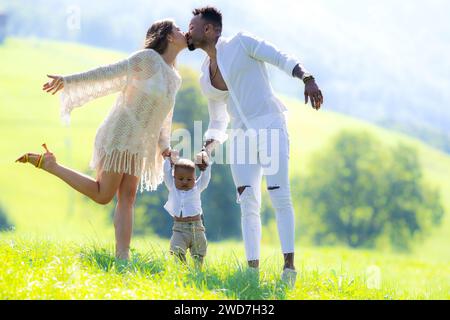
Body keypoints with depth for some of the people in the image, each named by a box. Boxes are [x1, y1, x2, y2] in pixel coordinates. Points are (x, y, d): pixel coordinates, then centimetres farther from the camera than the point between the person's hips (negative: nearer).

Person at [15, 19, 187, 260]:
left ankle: (122, 259, -9)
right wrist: (67, 81, -22)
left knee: (127, 198, -2)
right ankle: (49, 164, 4)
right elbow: (107, 73, -14)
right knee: (102, 196, -6)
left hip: (136, 145, 8)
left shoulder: (174, 78, 14)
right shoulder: (148, 58, -11)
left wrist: (164, 145, 11)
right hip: (119, 136, -8)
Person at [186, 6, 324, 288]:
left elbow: (283, 59, -7)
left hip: (270, 127, -6)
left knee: (280, 195, -17)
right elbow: (218, 125, 23)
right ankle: (253, 269, -10)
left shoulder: (241, 43, 2)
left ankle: (289, 265, -19)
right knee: (248, 203, -6)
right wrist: (206, 151, 5)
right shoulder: (205, 78, 19)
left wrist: (308, 79, -25)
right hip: (242, 137, 6)